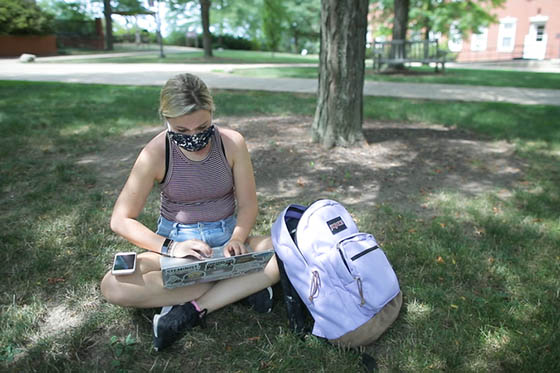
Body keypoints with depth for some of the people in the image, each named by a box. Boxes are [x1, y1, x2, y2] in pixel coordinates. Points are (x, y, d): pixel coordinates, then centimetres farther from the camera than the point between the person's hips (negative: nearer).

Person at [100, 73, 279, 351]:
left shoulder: (232, 143, -10)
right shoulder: (155, 154, -14)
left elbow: (248, 205, -4)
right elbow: (120, 220, -11)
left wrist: (236, 239, -24)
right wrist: (169, 247, -26)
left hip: (226, 239, 1)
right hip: (175, 241, 0)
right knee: (113, 286, -26)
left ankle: (193, 309, -22)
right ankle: (243, 286, -22)